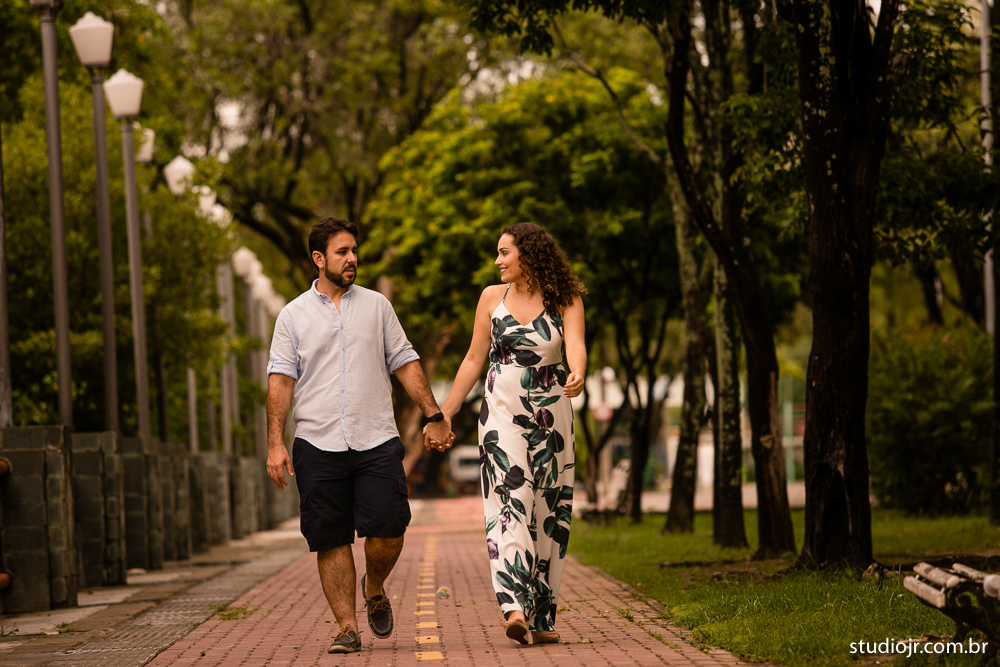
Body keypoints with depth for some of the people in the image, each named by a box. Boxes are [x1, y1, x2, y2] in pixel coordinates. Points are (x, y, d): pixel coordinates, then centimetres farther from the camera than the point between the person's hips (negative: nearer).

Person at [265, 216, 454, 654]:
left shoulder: (377, 306, 13)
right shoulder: (293, 316, 7)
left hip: (377, 440, 1)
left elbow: (404, 363, 15)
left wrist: (434, 416, 8)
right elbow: (281, 379, 2)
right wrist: (275, 443, -7)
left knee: (387, 529, -9)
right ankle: (347, 627, 4)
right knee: (331, 540, -2)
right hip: (317, 444, -1)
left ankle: (375, 589, 21)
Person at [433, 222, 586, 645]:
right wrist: (444, 414, 10)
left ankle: (542, 617, 12)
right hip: (502, 414, 0)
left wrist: (577, 375, -41)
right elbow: (474, 360, 11)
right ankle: (515, 607, -30)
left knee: (549, 513, 3)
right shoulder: (492, 297, 6)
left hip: (551, 416, 0)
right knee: (510, 503, -16)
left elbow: (576, 345, -18)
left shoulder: (566, 300, 0)